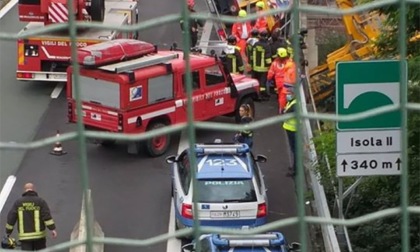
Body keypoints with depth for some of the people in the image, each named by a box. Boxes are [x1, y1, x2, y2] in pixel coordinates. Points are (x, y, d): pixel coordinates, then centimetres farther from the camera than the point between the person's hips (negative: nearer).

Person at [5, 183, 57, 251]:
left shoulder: (18, 202, 2)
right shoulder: (40, 201, -1)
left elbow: (11, 218, 0)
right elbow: (47, 216, -12)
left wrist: (8, 232, 10)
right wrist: (52, 229, -14)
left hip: (24, 236, 0)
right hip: (39, 235, 0)